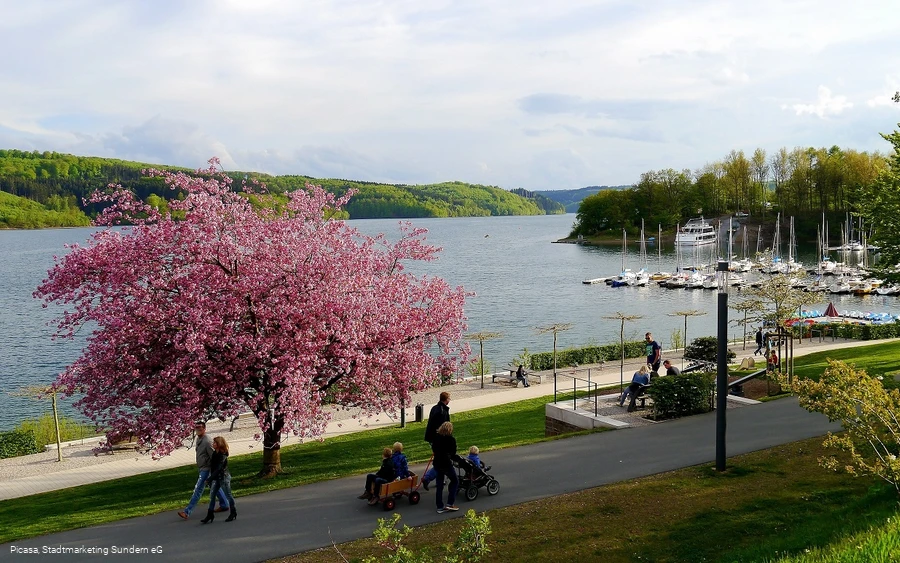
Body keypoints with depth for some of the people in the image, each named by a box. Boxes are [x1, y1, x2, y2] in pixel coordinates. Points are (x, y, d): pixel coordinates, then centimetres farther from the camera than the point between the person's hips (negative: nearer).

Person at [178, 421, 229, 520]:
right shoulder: (198, 439, 9)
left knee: (198, 490, -8)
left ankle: (187, 512, -7)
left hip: (206, 469, -10)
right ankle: (224, 505, 29)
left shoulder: (207, 441, -20)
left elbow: (213, 457, -21)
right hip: (202, 468, 10)